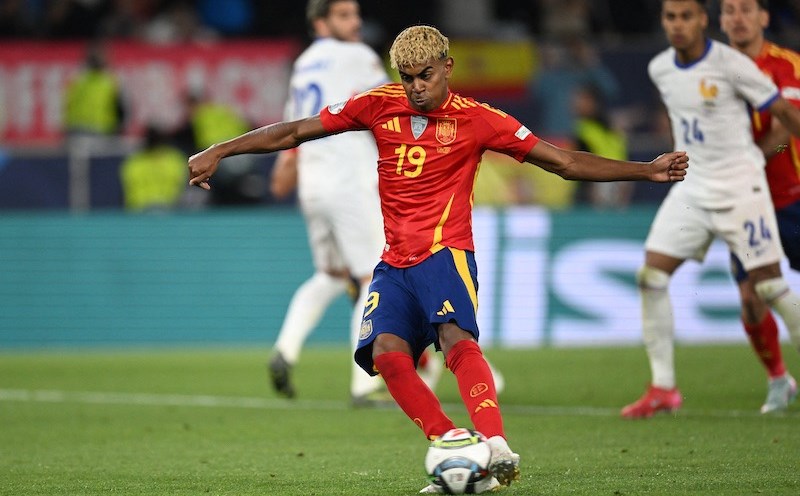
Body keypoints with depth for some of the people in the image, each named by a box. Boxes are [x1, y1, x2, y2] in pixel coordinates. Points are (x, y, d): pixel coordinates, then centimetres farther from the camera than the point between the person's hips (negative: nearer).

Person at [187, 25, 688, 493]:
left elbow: (566, 163, 1)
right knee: (386, 352, -21)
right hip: (394, 263, 4)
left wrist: (649, 170, -6)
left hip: (444, 253, -4)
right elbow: (295, 132, 11)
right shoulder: (379, 105, 6)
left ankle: (497, 448, -44)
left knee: (456, 337, -32)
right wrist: (217, 153, 8)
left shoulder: (477, 119, -2)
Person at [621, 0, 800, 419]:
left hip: (740, 186, -5)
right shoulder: (659, 69, 4)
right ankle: (662, 387, 0)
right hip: (691, 187, 6)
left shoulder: (730, 65, -14)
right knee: (651, 275, -6)